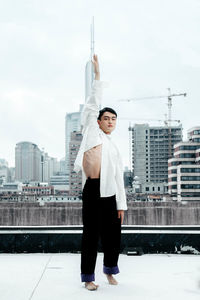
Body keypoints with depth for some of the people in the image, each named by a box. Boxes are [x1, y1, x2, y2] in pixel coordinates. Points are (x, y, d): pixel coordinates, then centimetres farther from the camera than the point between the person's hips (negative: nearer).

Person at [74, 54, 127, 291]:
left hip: (110, 193, 5)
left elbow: (119, 177, 17)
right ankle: (88, 277, 8)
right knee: (91, 235, -1)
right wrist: (97, 76, -2)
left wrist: (121, 204, 10)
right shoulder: (92, 132, 10)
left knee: (113, 234, 8)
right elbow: (92, 105, 0)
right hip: (93, 189, -5)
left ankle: (110, 270, 27)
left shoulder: (115, 149, 21)